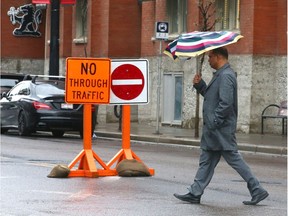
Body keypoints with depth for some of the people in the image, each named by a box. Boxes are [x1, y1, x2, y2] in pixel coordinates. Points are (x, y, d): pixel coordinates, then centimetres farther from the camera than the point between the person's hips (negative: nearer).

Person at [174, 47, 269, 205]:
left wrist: (213, 123, -21)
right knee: (206, 162, 11)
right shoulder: (220, 75, 16)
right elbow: (212, 96, 24)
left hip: (222, 130, -11)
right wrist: (199, 85, 10)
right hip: (214, 129, 11)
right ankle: (195, 194, 14)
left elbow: (226, 103, -24)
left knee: (234, 159, -6)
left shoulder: (226, 76, -17)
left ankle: (257, 190, -2)